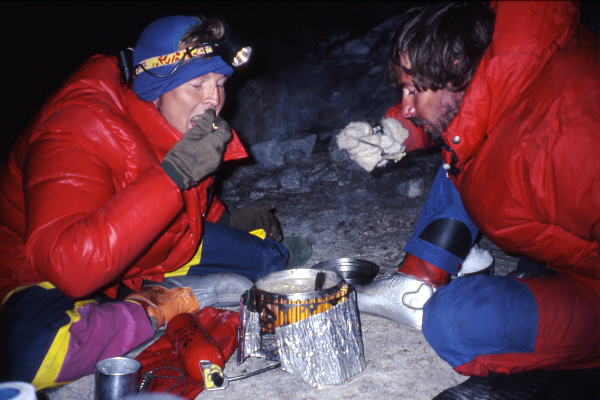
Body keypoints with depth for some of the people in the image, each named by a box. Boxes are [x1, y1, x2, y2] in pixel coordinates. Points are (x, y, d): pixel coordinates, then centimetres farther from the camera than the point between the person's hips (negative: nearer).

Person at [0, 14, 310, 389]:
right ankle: (167, 303, -19)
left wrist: (225, 219, -2)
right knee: (34, 351, -39)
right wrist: (173, 173, -44)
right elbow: (70, 267, -43)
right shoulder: (79, 134, -30)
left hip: (147, 253, 6)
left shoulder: (186, 123, -7)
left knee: (266, 251, 2)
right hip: (47, 274, -5)